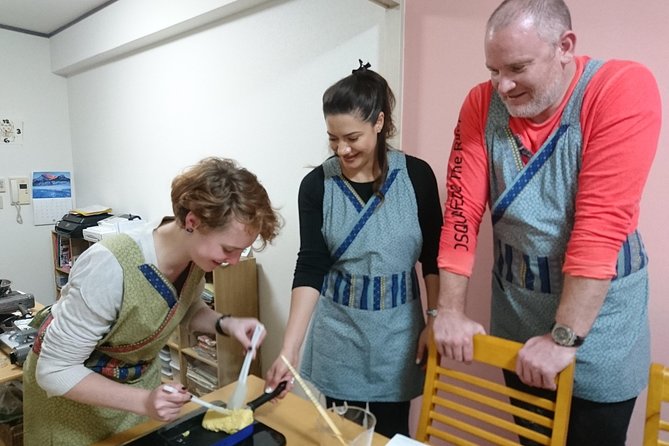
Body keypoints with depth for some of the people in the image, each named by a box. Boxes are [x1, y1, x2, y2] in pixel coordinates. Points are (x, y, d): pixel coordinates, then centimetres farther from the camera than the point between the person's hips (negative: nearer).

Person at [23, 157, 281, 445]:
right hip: (69, 391, -5)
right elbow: (54, 371, -25)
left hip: (140, 376, 5)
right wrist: (143, 402, -35)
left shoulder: (195, 252, -19)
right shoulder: (110, 268, -37)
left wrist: (225, 324, -18)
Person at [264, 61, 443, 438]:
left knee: (390, 433, 13)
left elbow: (433, 257, 0)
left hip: (397, 332, 0)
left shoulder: (416, 175, -8)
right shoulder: (316, 185, -8)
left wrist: (435, 321, -1)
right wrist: (289, 348, -18)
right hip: (337, 333, 0)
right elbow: (310, 267, -11)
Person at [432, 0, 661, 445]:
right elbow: (462, 208, -10)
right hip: (515, 309, 4)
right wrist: (451, 310, -12)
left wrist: (565, 337, -24)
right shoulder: (481, 104, -6)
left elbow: (601, 222, -25)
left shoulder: (623, 89, -18)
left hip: (597, 315, -3)